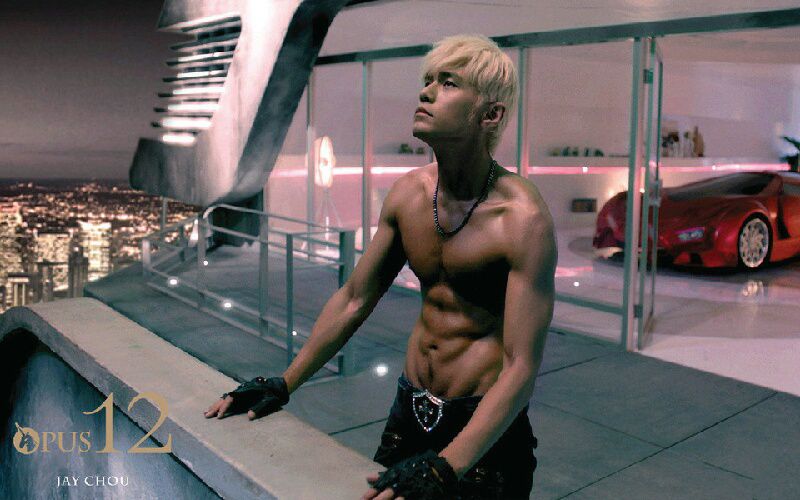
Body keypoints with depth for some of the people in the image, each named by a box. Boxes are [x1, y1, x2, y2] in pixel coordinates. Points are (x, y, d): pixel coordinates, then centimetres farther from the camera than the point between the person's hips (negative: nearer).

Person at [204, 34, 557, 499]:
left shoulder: (523, 219, -22)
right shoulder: (408, 192, -4)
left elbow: (521, 369, -24)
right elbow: (354, 299, 6)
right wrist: (284, 384, 5)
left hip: (484, 426, -5)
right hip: (409, 412, 5)